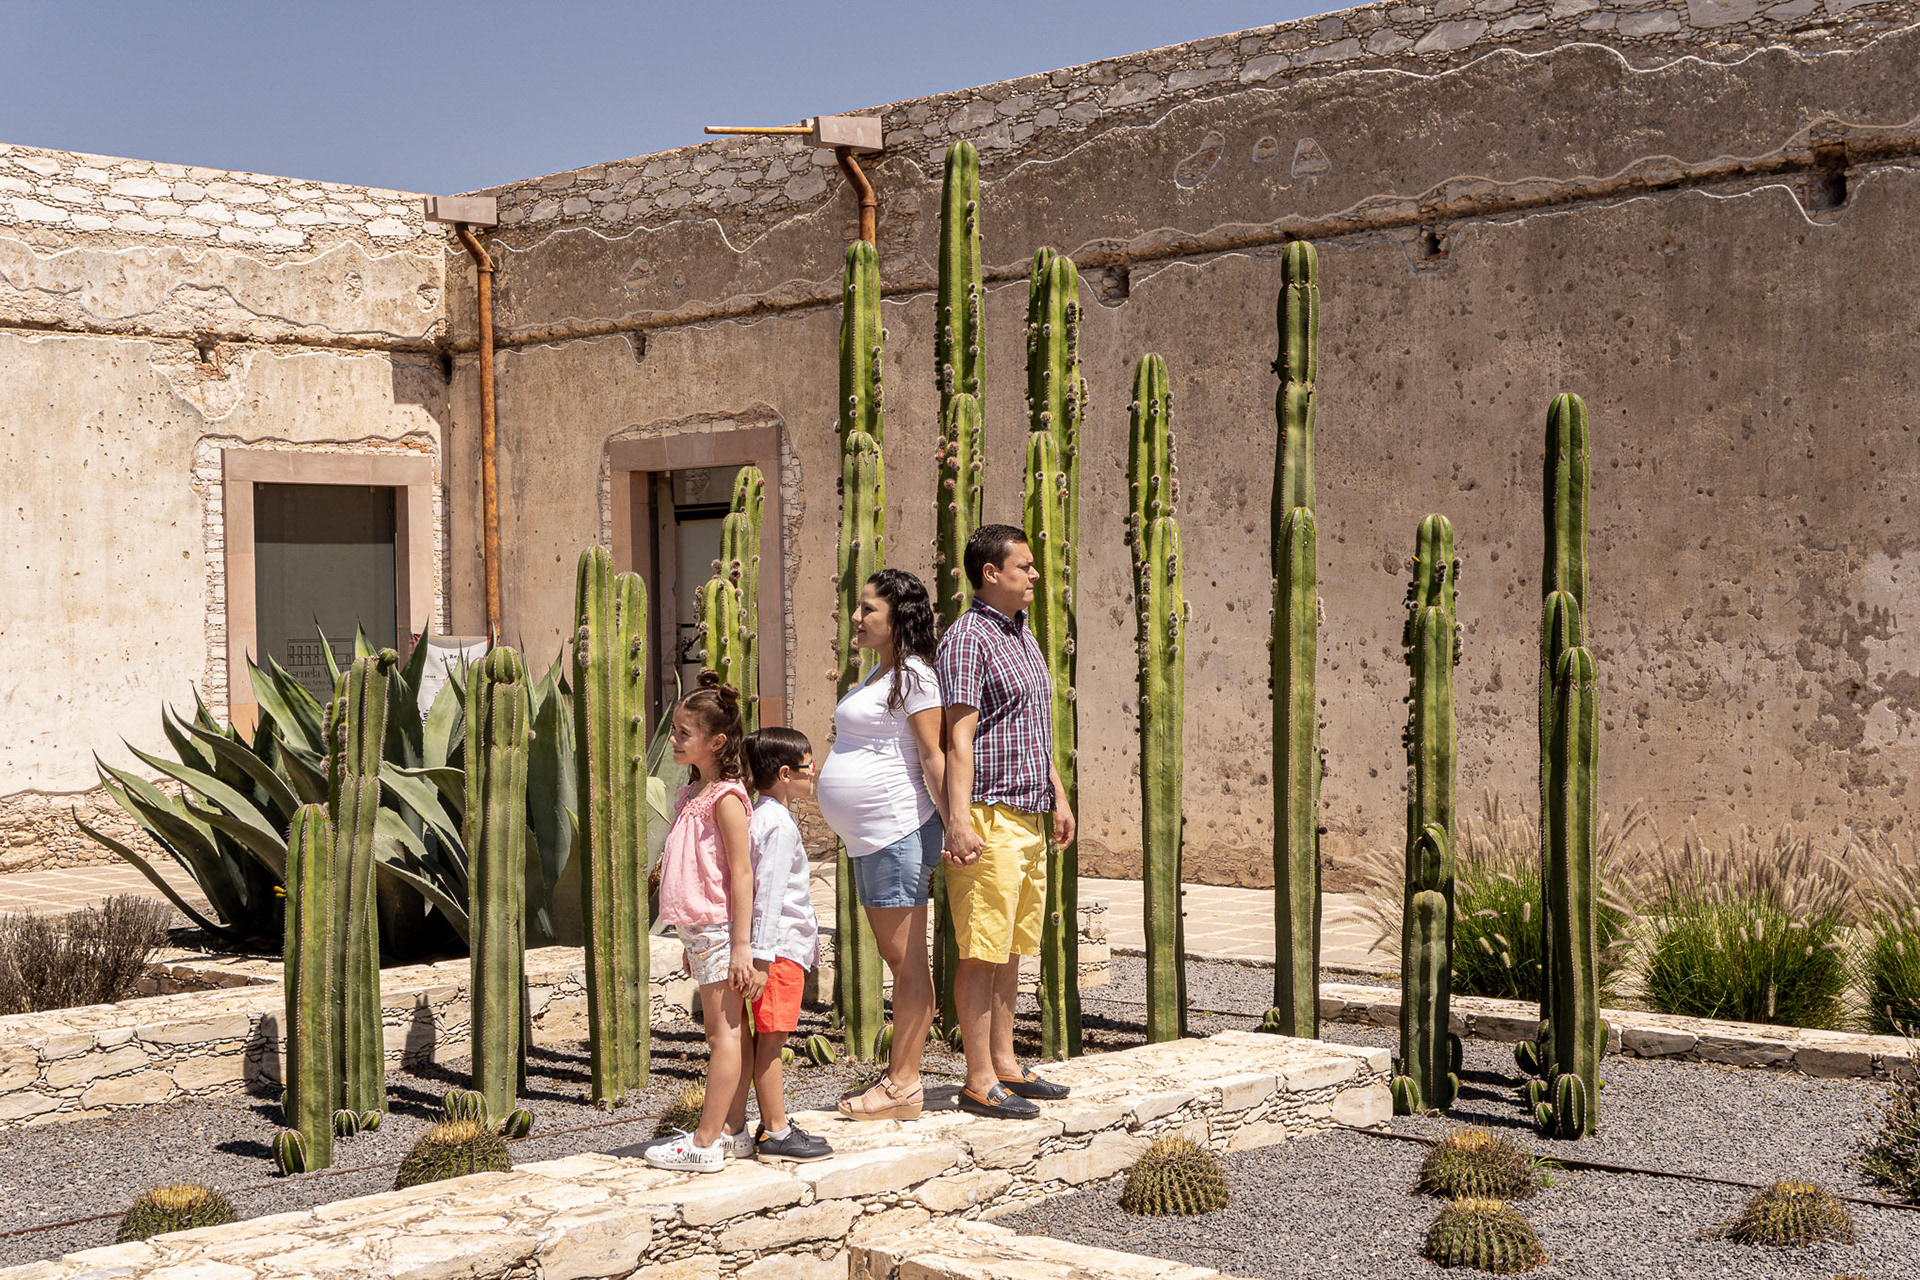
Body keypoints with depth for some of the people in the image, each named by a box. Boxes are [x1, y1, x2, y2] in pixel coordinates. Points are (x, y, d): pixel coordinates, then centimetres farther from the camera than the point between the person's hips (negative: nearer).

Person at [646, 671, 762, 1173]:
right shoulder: (692, 793, 14)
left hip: (720, 928, -9)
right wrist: (691, 942, 21)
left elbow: (741, 874, -18)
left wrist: (741, 946, -21)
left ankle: (706, 1143, -3)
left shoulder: (725, 797, -14)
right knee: (727, 1033, 12)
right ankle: (728, 1131, 18)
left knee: (724, 1033, -4)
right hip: (701, 929, 9)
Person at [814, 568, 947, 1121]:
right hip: (868, 838, 10)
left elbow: (933, 755, -17)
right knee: (895, 956, 12)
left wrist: (955, 825, -22)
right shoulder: (878, 674, 18)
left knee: (906, 958, -5)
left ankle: (903, 1085, -2)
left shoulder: (914, 675, -11)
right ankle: (902, 1079, 18)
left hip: (900, 830, -10)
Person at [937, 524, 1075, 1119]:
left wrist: (1058, 796, 22)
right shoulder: (967, 638, -12)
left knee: (1010, 948, 14)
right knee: (982, 951, -5)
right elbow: (959, 738, -19)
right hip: (989, 817, -9)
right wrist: (959, 821, -26)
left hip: (1029, 818, 9)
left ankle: (1005, 1064, 21)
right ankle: (980, 1081, -1)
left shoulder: (1024, 637, 17)